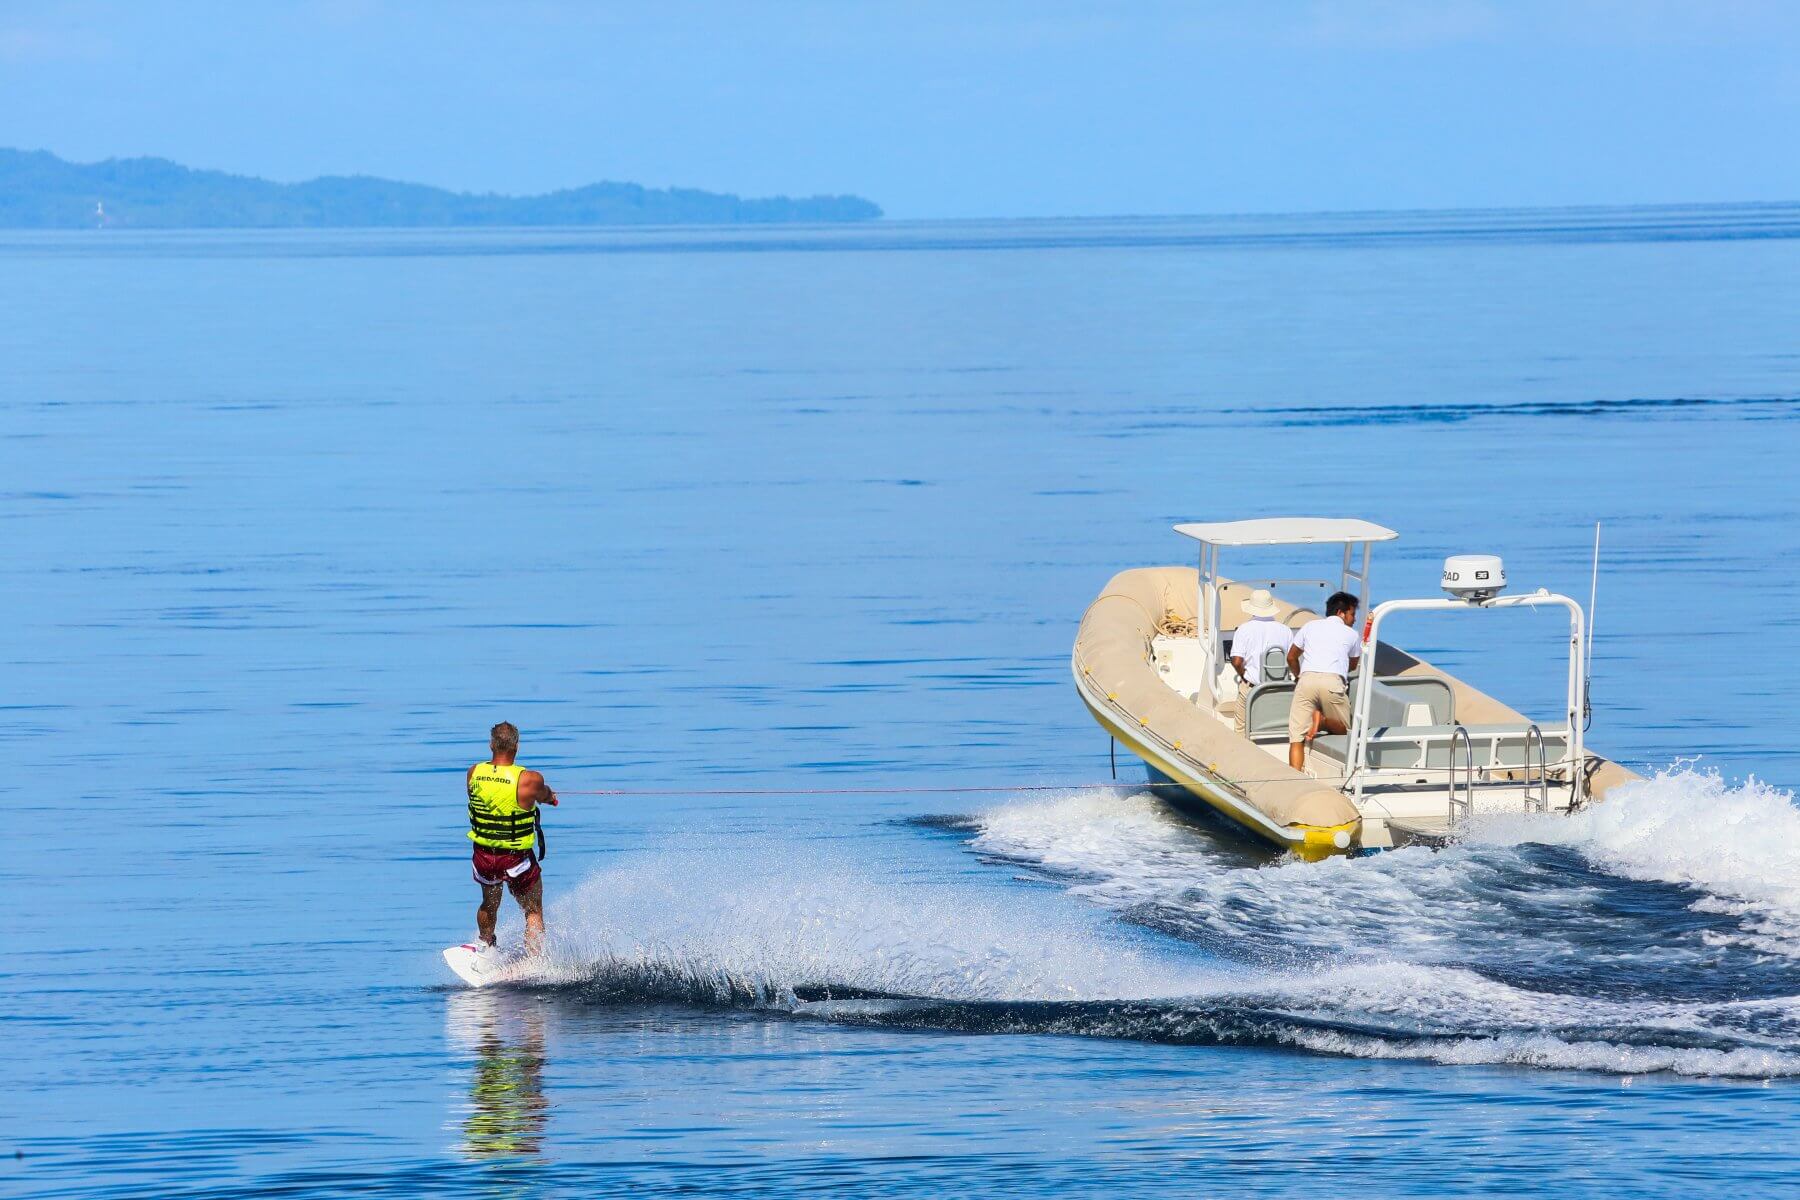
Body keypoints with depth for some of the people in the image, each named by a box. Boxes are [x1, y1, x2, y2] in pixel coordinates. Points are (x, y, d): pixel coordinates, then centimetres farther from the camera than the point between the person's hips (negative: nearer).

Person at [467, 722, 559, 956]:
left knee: (489, 904, 31)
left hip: (483, 855, 4)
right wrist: (549, 795, 30)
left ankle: (486, 950, 52)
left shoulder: (474, 773, -8)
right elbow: (545, 796, 3)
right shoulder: (529, 780, -20)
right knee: (534, 912, 15)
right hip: (516, 860, -4)